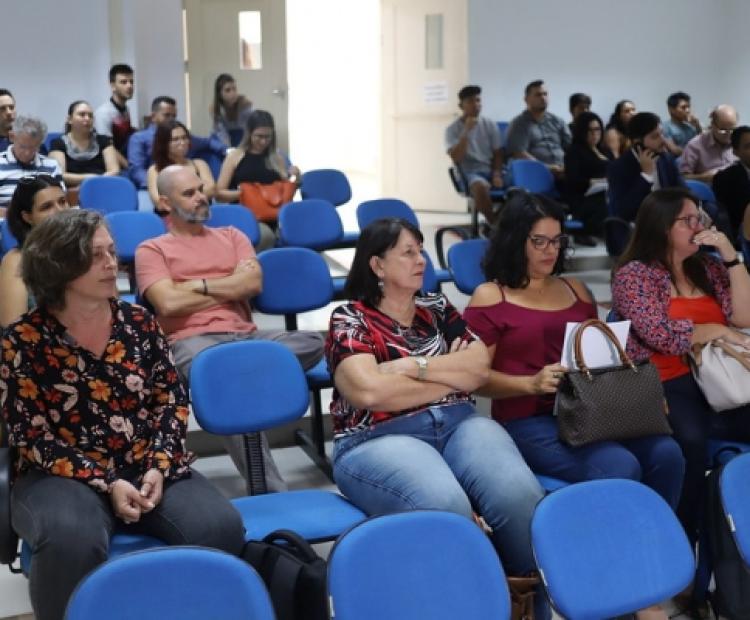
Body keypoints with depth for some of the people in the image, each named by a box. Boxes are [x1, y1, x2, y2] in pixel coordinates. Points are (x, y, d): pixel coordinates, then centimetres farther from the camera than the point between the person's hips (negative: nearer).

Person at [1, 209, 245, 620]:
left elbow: (172, 401, 7)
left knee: (221, 528, -24)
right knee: (71, 542, -38)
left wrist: (158, 466, -11)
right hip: (63, 474, -3)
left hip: (148, 466, 4)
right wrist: (106, 483, -18)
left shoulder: (139, 322, 6)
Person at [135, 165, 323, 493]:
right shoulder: (151, 250, 12)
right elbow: (169, 303, -5)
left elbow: (254, 282, 8)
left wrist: (200, 285, 0)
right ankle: (270, 491, -39)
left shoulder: (231, 236, 25)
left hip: (246, 335, 5)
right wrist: (231, 287, 3)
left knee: (313, 342, -24)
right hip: (194, 341, -4)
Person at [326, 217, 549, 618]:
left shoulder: (438, 309, 20)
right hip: (379, 440, -4)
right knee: (446, 509, -36)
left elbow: (480, 368, 8)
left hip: (458, 424, 5)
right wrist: (451, 376, -1)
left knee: (521, 496, -27)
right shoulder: (350, 320, 4)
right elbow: (370, 391, -12)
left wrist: (415, 366, -6)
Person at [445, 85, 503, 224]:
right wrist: (466, 131, -18)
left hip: (491, 170, 3)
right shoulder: (452, 129, -1)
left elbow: (498, 154, 9)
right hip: (471, 172, -3)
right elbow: (456, 158, -13)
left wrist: (497, 174, -10)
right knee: (480, 186, -39)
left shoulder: (490, 125, 8)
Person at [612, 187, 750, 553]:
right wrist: (719, 331, -1)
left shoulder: (708, 267, 19)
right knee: (690, 438, -37)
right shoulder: (633, 274, 2)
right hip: (665, 387, -5)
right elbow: (664, 337, -11)